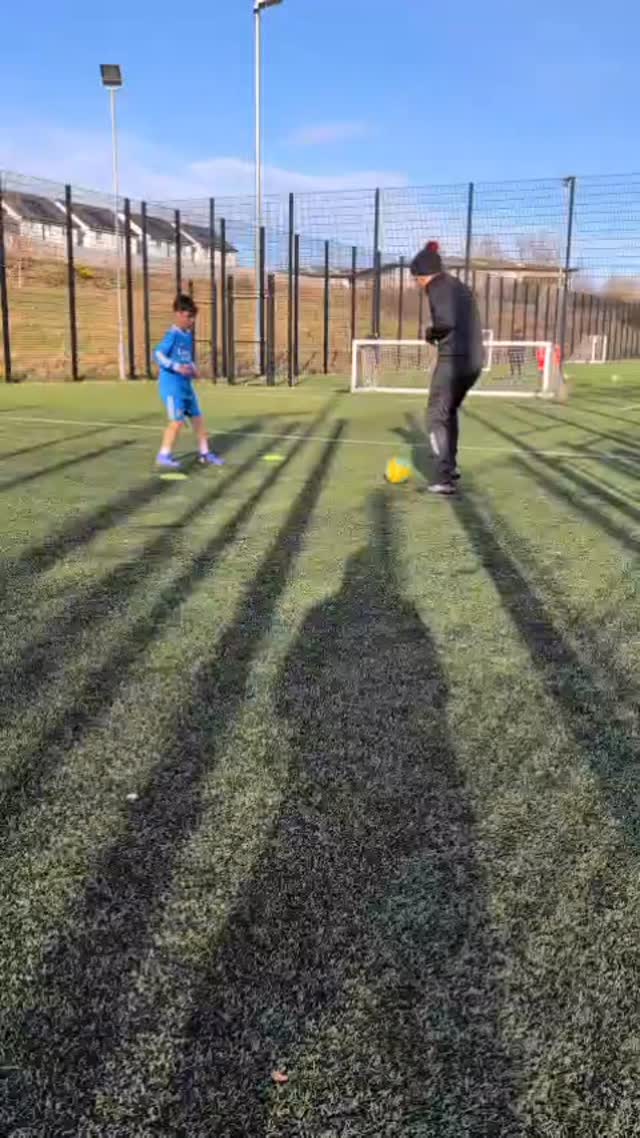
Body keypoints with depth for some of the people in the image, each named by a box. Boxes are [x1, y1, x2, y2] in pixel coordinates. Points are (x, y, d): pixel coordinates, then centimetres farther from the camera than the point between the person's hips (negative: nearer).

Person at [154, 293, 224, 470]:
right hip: (172, 385, -8)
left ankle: (204, 453, 20)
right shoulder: (173, 335, -13)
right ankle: (164, 455, 2)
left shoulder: (188, 335, 11)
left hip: (186, 385, 8)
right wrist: (177, 367, -27)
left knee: (198, 418, 10)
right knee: (177, 421, -11)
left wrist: (193, 368, 4)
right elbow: (158, 355, -19)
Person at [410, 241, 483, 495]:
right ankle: (450, 467, 31)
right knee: (449, 411, 25)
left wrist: (430, 333, -2)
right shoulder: (459, 286, 20)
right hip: (474, 360, 9)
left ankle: (445, 479, -11)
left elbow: (446, 321, -21)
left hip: (454, 360, -9)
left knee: (436, 417, -3)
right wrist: (437, 334, 11)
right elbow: (468, 322, 16)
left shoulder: (438, 287, -6)